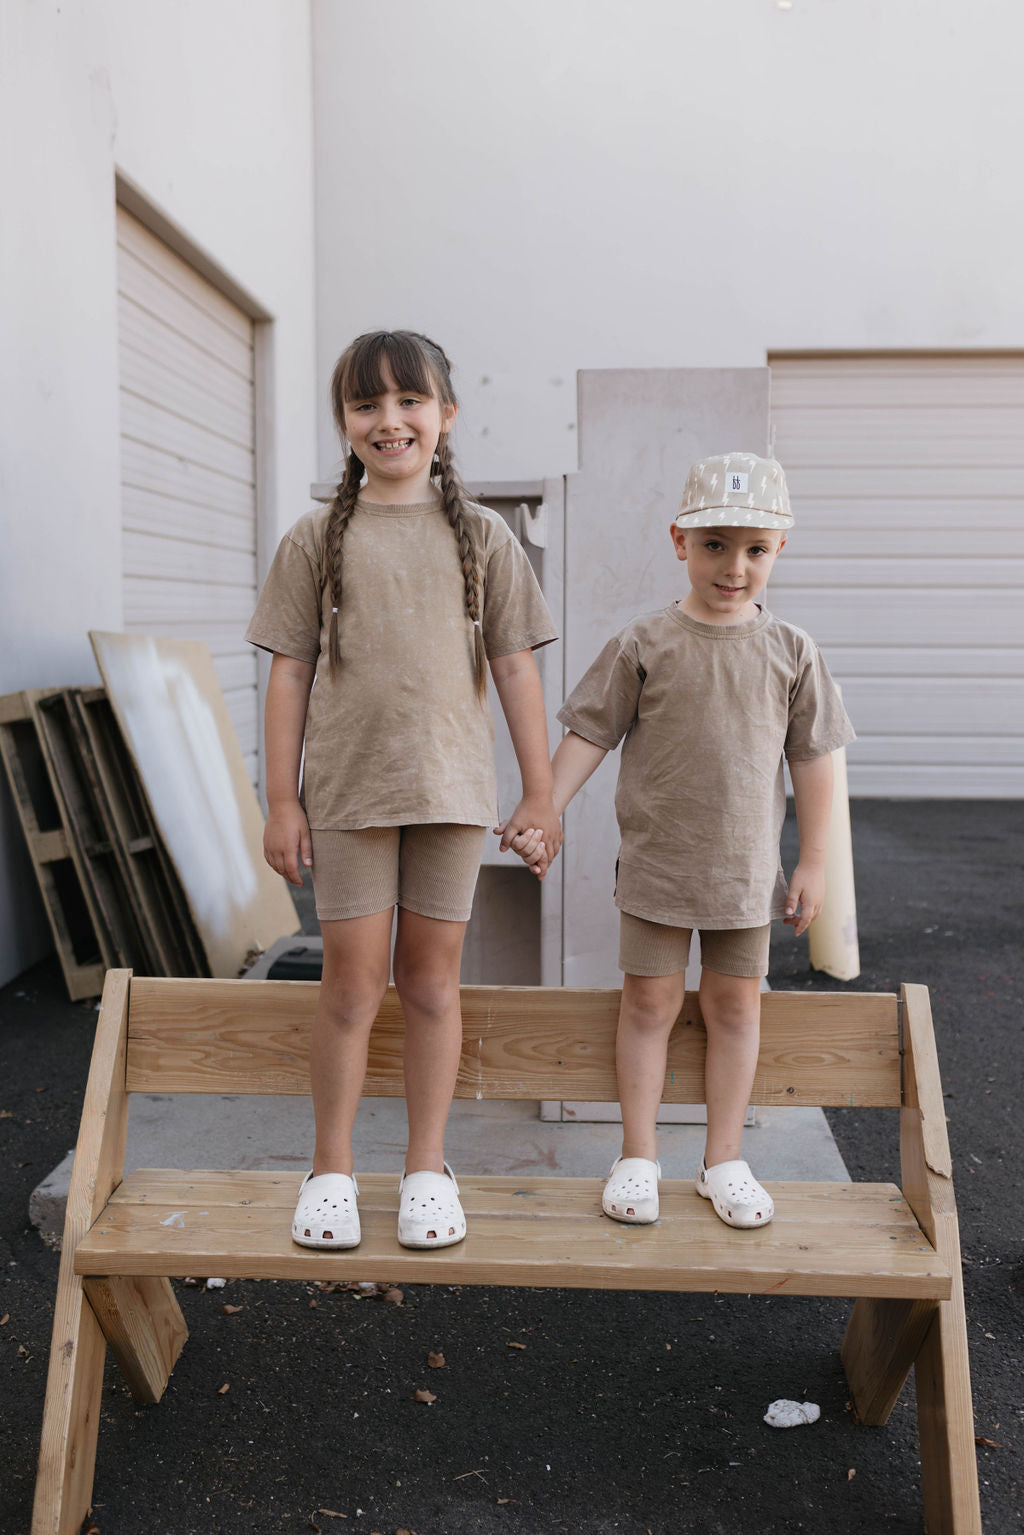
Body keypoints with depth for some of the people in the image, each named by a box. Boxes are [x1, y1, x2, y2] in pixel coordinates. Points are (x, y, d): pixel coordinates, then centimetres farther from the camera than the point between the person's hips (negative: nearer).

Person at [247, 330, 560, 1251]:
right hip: (349, 790, 0)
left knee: (432, 977, 8)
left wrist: (541, 793, 3)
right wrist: (281, 801, 0)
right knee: (354, 979, 3)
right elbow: (290, 671, 3)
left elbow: (515, 667, 4)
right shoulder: (318, 540, 3)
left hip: (452, 788, 1)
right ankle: (332, 1168, 19)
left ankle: (428, 1167, 21)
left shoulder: (480, 536, 4)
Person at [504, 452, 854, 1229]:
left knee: (736, 1004, 9)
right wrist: (542, 817, -7)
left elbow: (813, 759, 4)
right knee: (649, 999, 5)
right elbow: (588, 736, -1)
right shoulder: (643, 645, -6)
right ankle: (639, 1155, 20)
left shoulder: (791, 652, -1)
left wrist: (813, 862, 3)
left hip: (746, 867, 2)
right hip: (655, 864, -1)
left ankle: (724, 1161, 23)